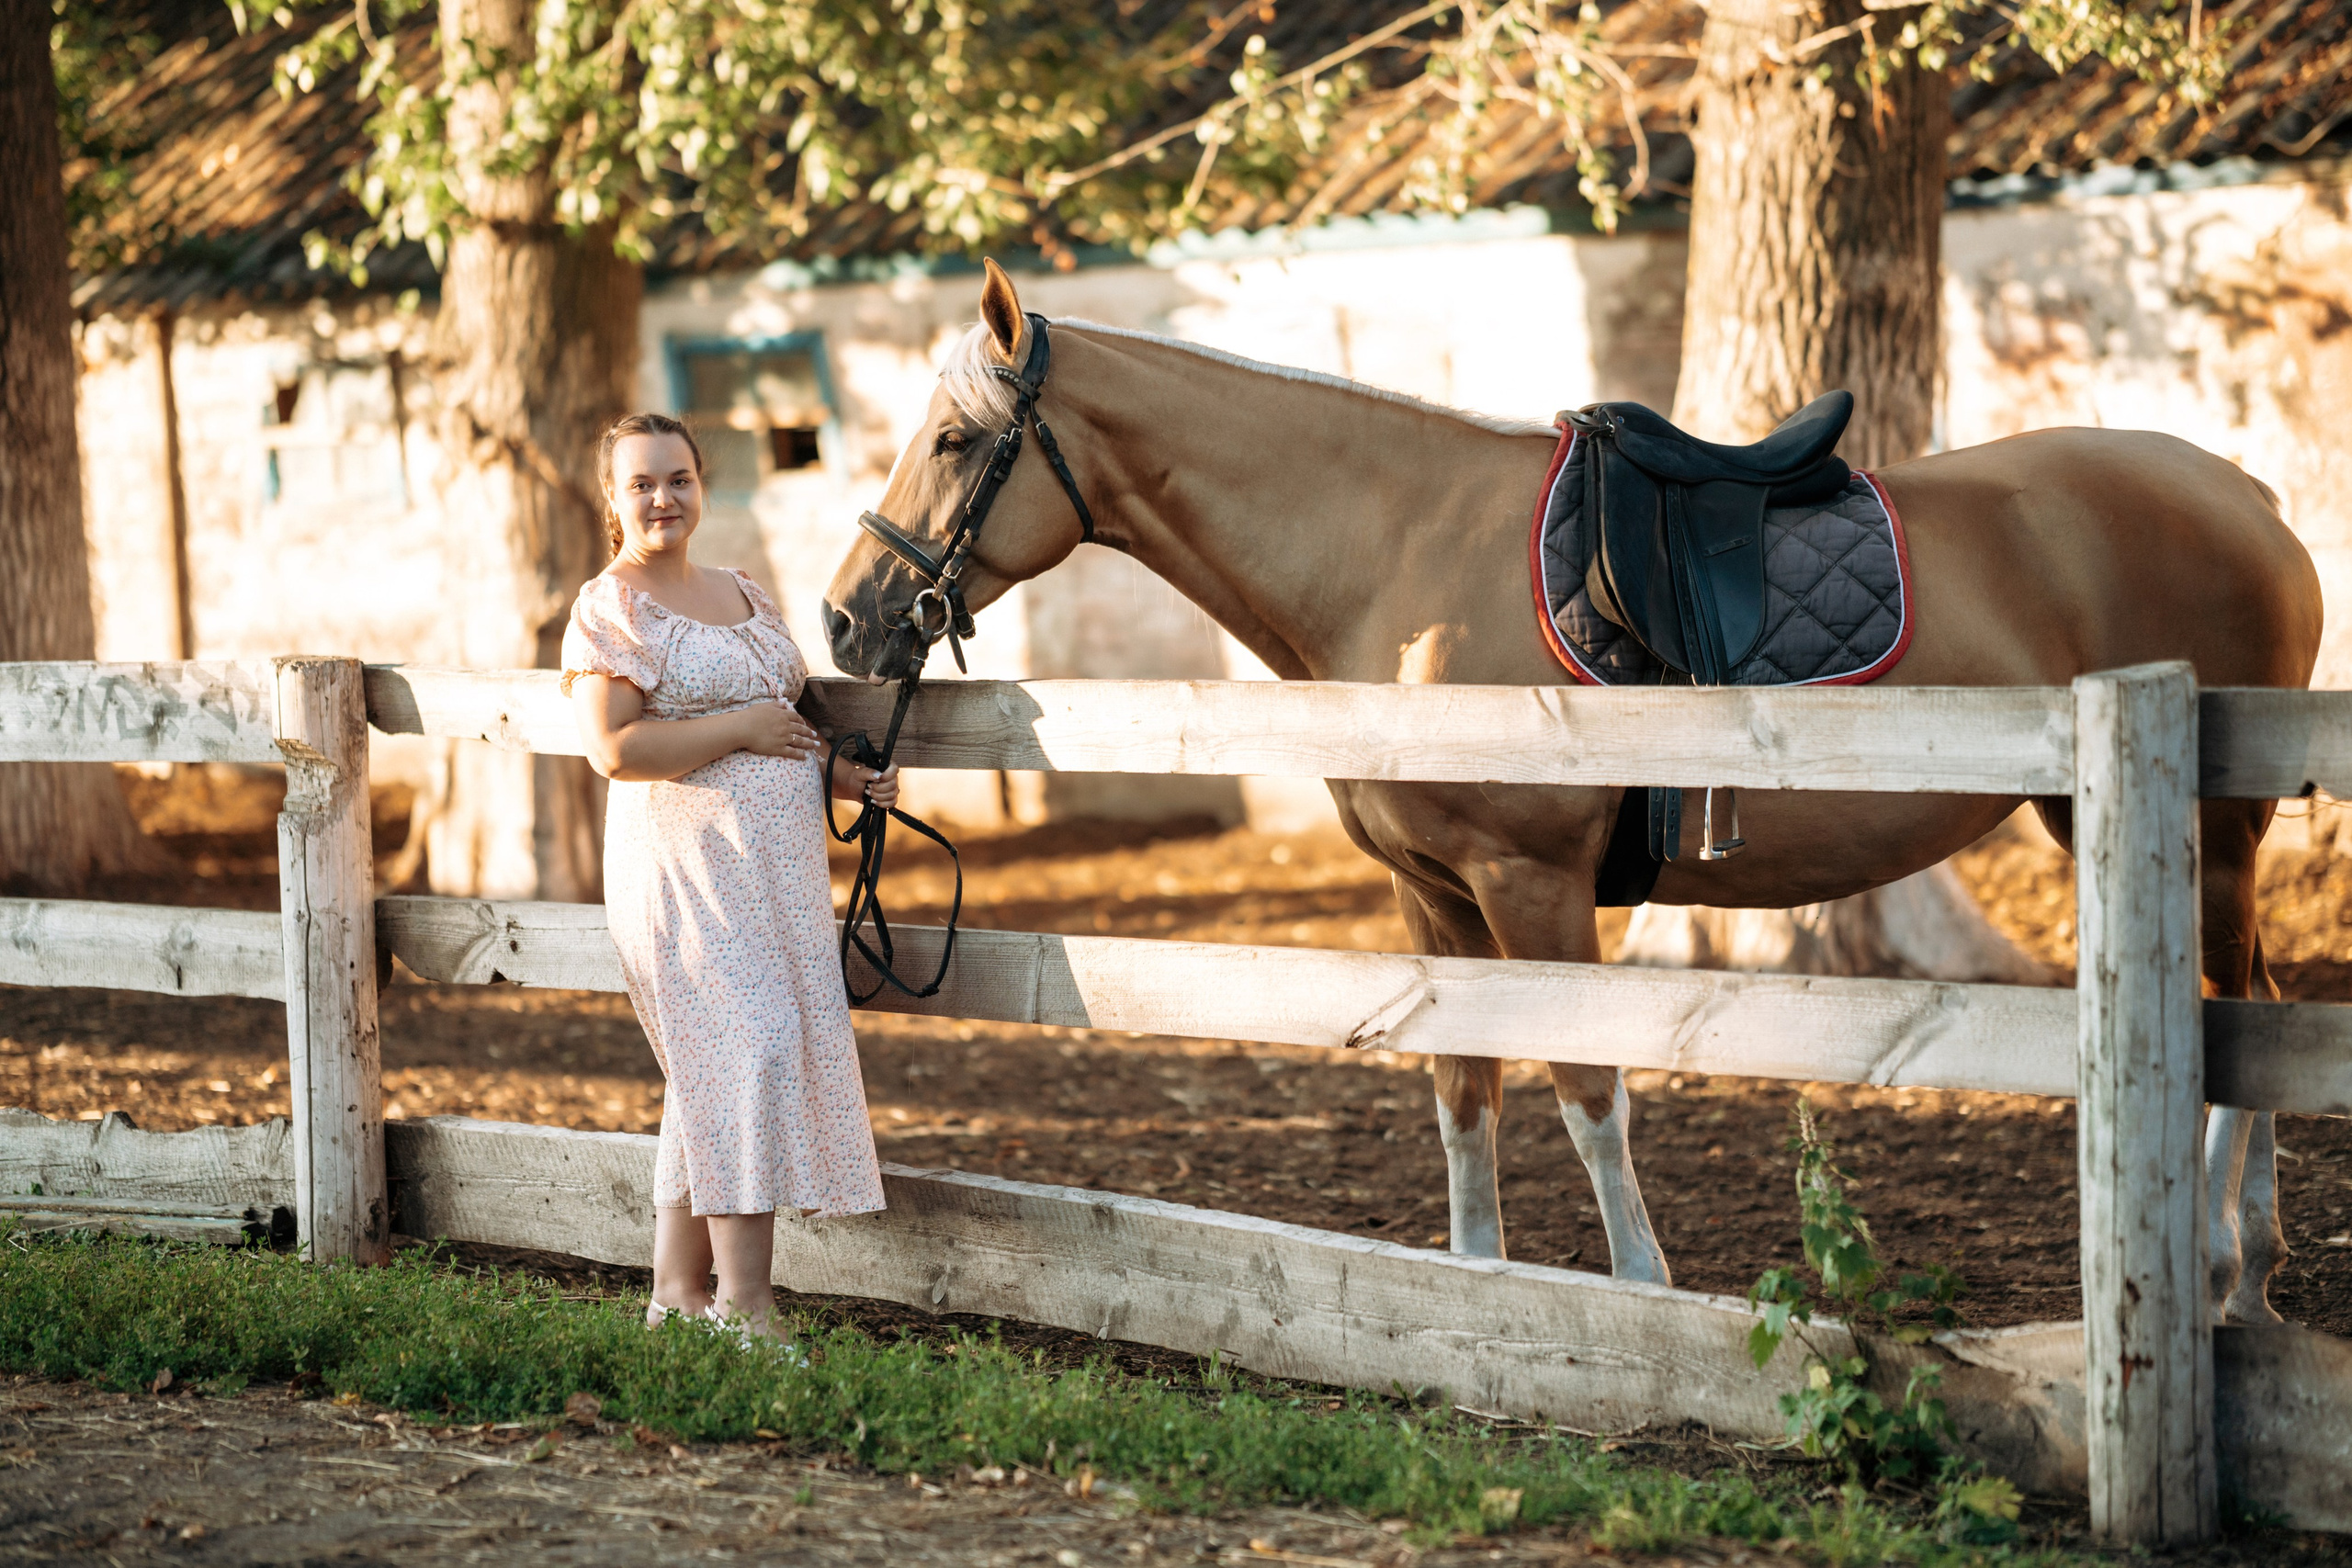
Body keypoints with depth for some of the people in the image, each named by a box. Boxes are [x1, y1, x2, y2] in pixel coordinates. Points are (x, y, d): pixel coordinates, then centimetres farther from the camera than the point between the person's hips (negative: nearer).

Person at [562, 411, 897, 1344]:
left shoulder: (744, 596, 17)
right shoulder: (610, 609, -7)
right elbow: (614, 748, -19)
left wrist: (844, 776, 11)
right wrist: (740, 727, -16)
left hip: (776, 872, 8)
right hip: (685, 872, -8)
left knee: (709, 1085, 11)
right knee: (745, 1062, -16)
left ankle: (678, 1294, 18)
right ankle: (744, 1310, -16)